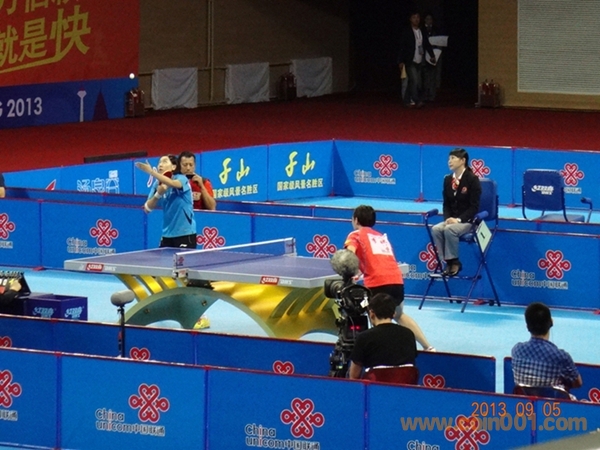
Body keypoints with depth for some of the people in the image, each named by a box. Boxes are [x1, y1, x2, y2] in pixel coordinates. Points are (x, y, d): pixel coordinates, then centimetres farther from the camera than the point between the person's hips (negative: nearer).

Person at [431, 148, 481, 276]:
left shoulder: (472, 179, -10)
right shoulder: (447, 179, 8)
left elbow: (474, 207, -14)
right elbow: (446, 204, 10)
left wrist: (459, 219, -23)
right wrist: (447, 218, -11)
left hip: (468, 221, -6)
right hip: (452, 220, 6)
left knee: (449, 230, -34)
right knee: (436, 229, -25)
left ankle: (454, 261, -17)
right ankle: (448, 261, -14)